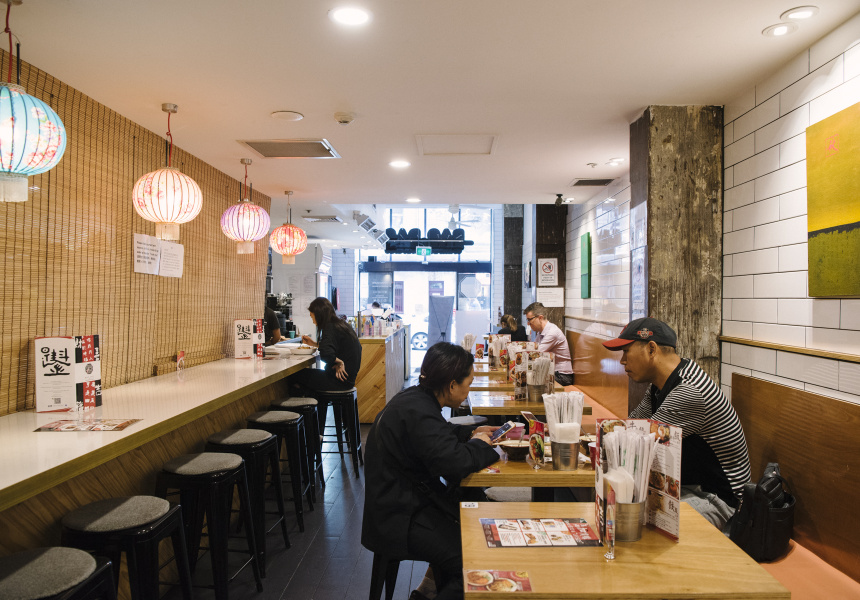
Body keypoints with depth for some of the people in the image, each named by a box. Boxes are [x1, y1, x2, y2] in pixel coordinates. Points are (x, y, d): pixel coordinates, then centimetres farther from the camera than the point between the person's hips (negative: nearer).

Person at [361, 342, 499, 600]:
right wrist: (478, 444, -13)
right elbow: (453, 463, -33)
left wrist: (471, 433, 10)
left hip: (406, 499, 10)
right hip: (399, 519, -10)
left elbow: (439, 435, 25)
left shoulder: (417, 398, 6)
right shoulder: (417, 412, -25)